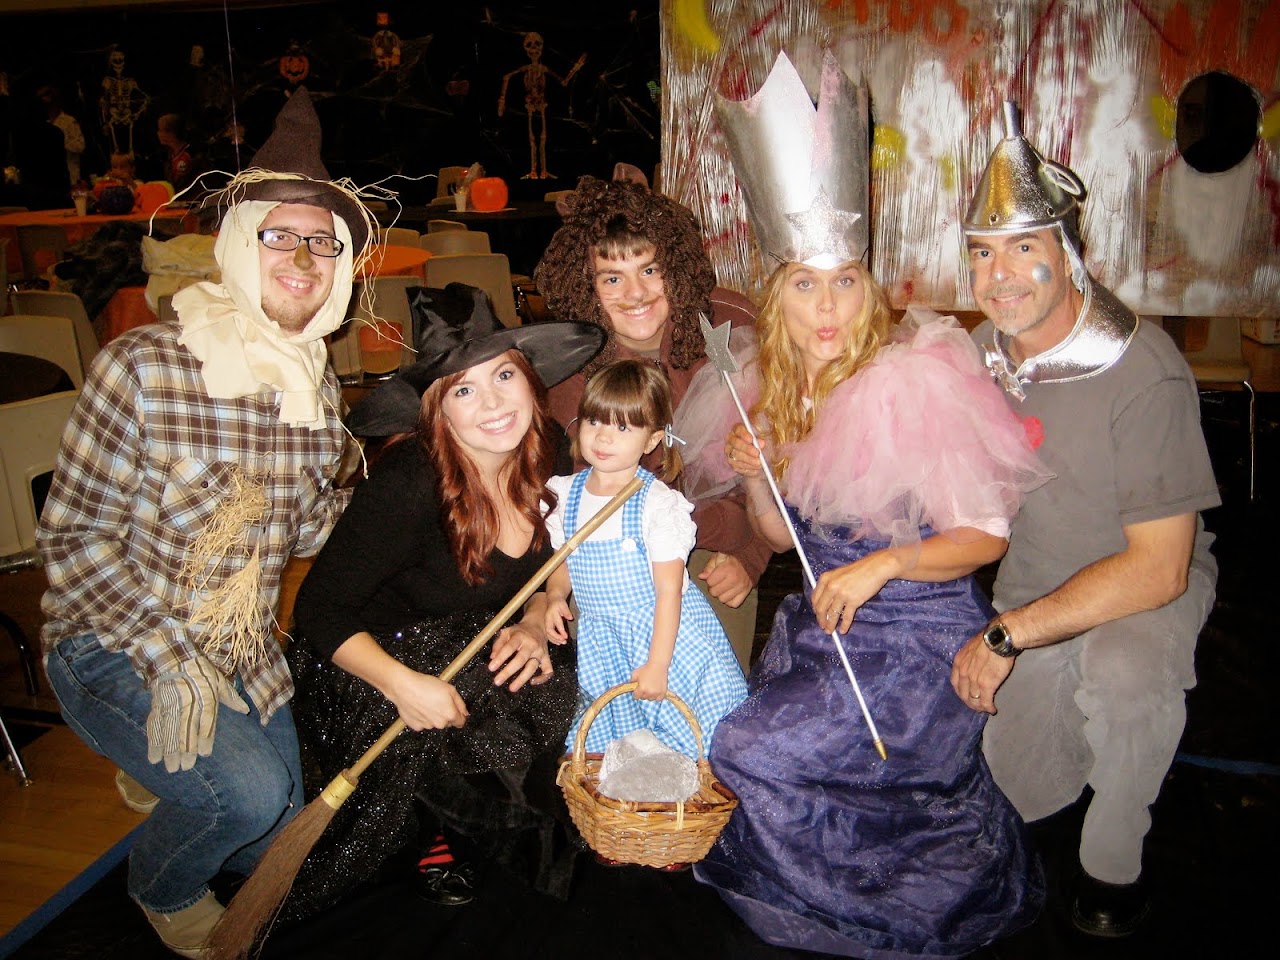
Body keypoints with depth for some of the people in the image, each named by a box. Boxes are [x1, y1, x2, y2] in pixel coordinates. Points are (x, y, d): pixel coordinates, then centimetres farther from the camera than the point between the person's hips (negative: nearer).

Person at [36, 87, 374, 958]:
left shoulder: (318, 385, -4)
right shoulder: (145, 367, -21)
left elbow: (301, 530, 2)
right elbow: (75, 538, -18)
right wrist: (172, 664, -23)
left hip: (246, 653, 6)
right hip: (114, 649, -6)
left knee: (283, 838, 14)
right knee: (249, 794, -25)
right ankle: (163, 887, 12)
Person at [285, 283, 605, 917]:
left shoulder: (548, 450, -12)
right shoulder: (408, 483, -30)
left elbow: (552, 563, 4)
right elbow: (319, 610, -23)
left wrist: (534, 624, -16)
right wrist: (402, 684, -36)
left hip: (478, 647, 6)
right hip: (369, 662, -5)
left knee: (559, 691, -19)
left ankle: (443, 828, 6)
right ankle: (431, 829, 6)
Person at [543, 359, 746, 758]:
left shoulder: (659, 504, -17)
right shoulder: (565, 494, -1)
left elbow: (669, 590, -17)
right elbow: (561, 561, 12)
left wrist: (657, 664, -19)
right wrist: (554, 597, -9)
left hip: (661, 631, -4)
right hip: (601, 644, 5)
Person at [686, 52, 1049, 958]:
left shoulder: (916, 381, -19)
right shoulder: (779, 387, 3)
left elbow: (987, 535, -15)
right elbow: (787, 533, 10)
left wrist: (883, 563, -28)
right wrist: (755, 477, -9)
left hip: (919, 634, -7)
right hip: (824, 621, 7)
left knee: (758, 754, -15)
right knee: (748, 746, -2)